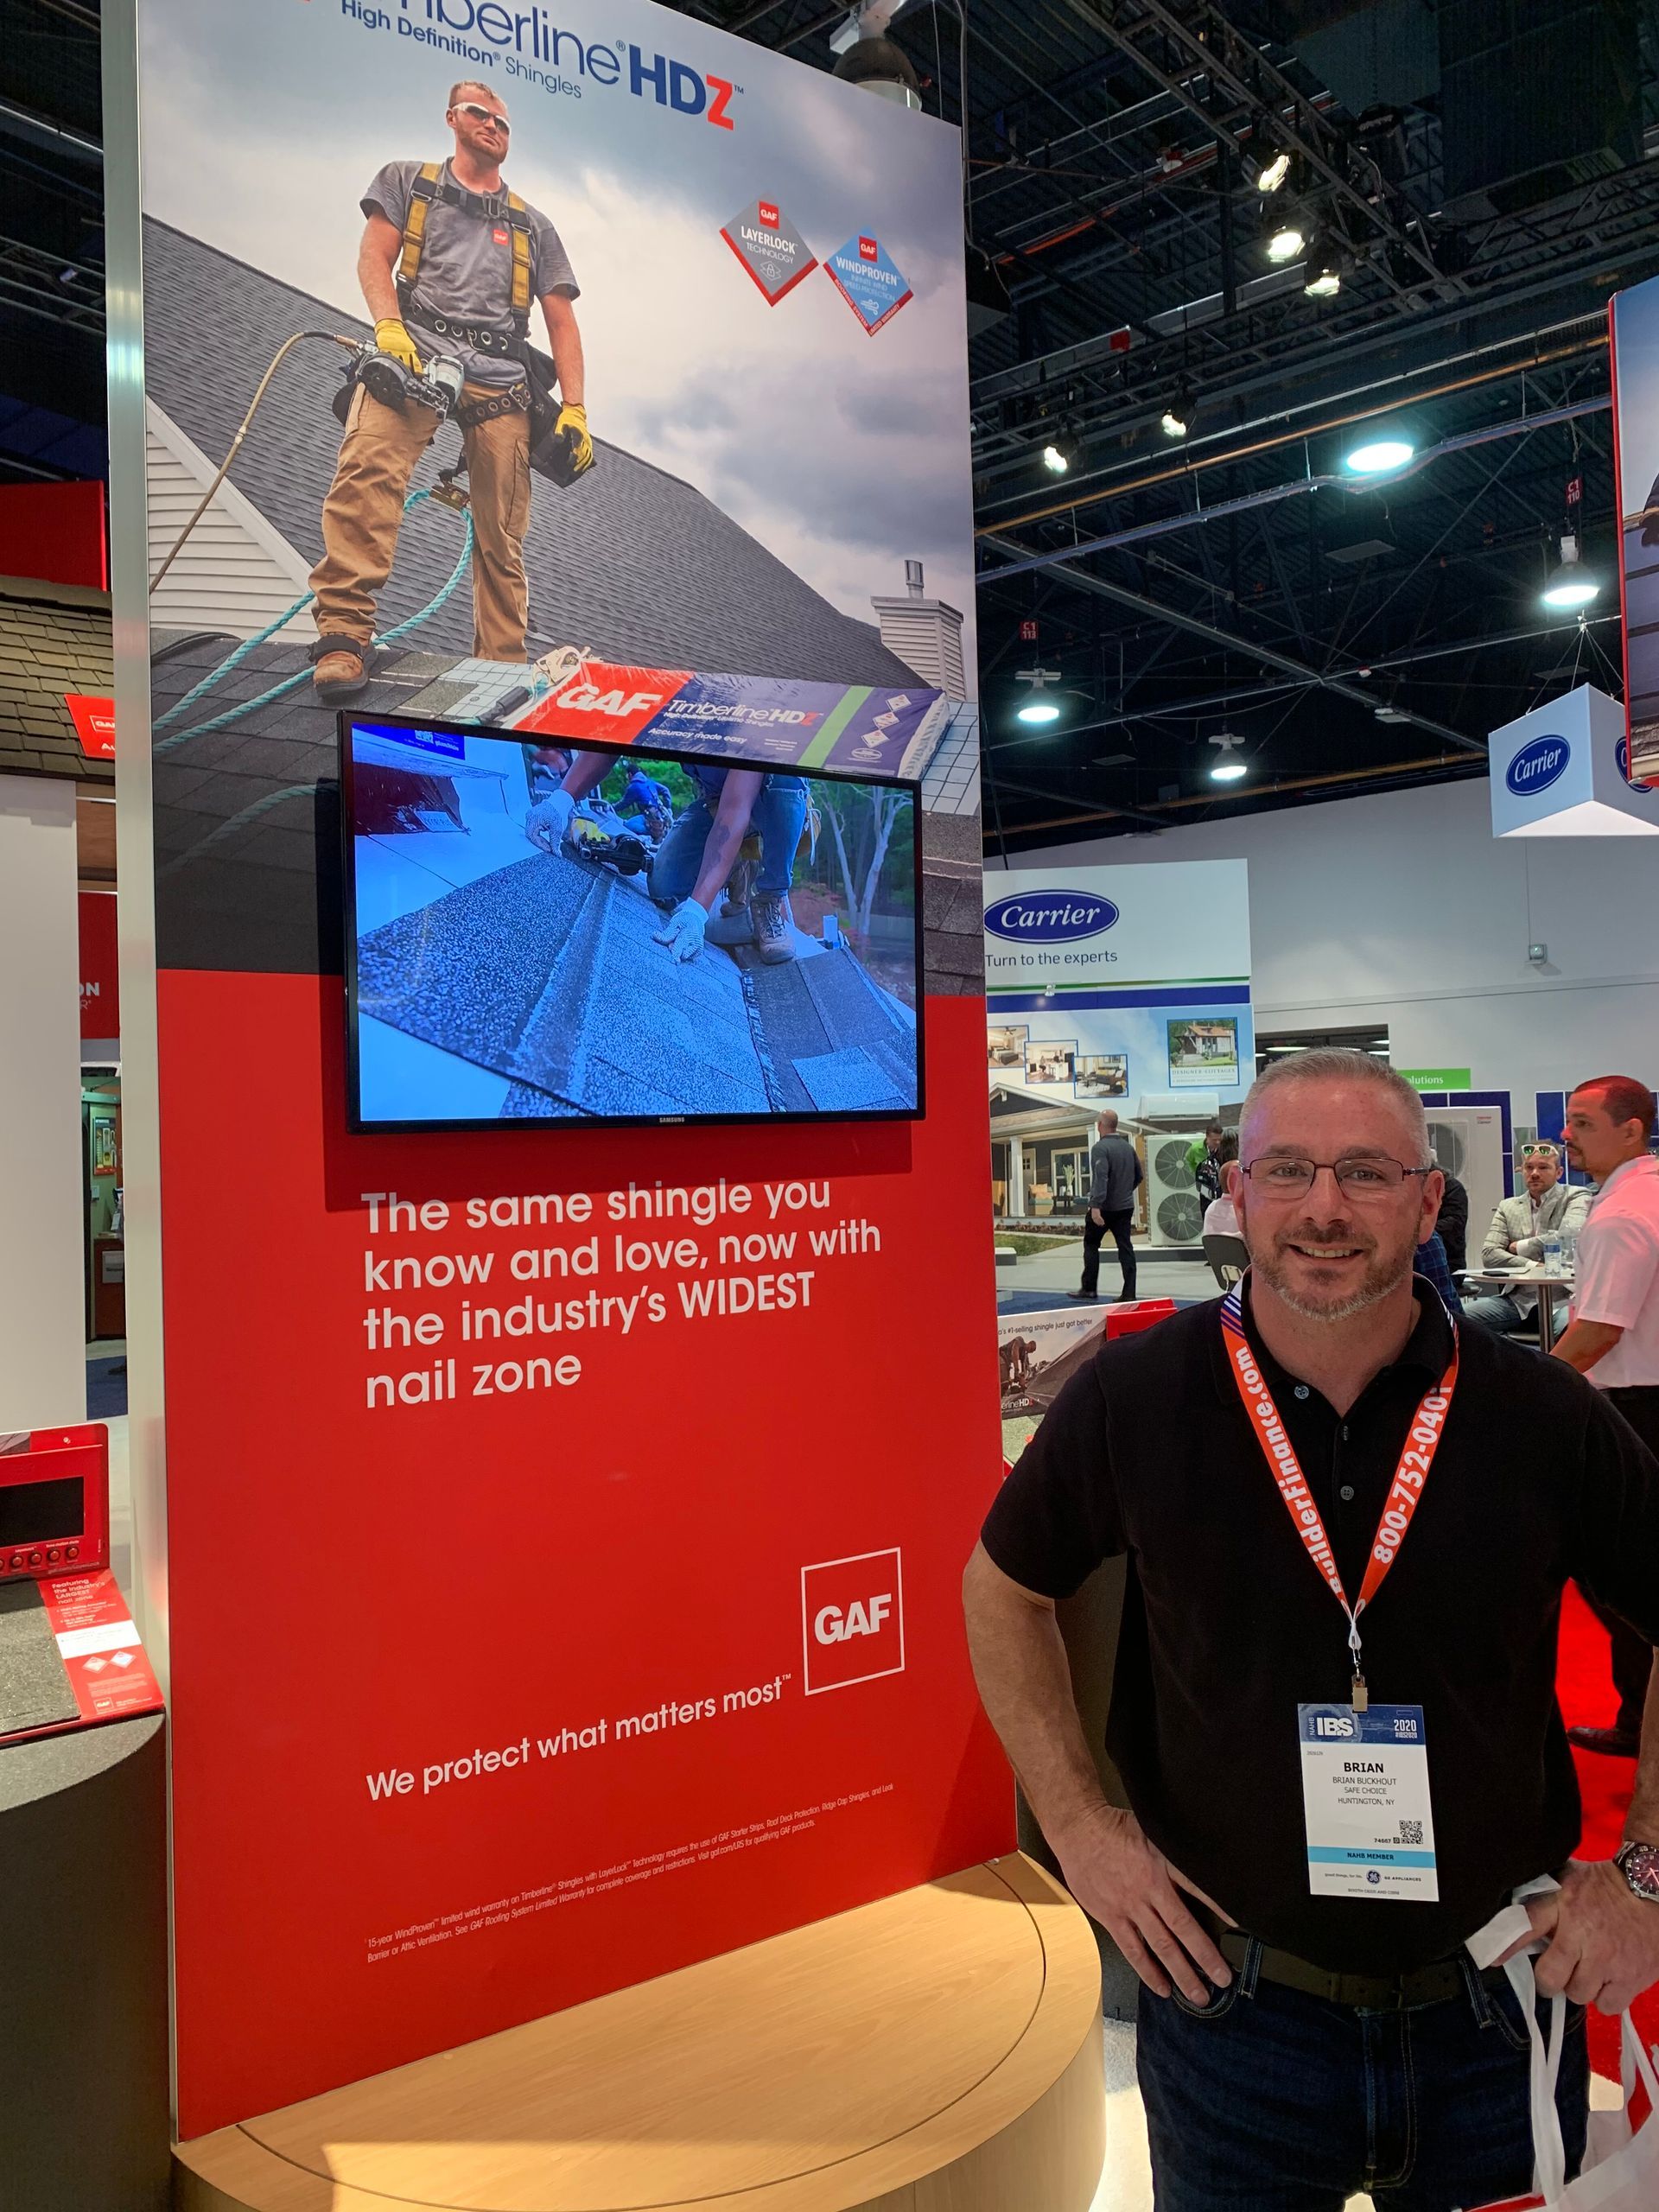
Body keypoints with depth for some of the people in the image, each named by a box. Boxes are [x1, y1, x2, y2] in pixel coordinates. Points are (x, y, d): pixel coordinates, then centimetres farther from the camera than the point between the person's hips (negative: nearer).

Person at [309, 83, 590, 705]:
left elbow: (561, 321, 22)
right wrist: (389, 327, -9)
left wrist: (574, 408, 6)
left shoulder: (533, 226, 31)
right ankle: (343, 634, -36)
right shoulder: (407, 181, 26)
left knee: (503, 538, -6)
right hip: (416, 353, -3)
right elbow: (374, 257, 12)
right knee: (368, 471, -30)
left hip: (499, 377, 3)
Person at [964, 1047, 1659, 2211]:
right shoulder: (1135, 1396, -13)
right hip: (1232, 1997, 0)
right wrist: (1077, 1819, -4)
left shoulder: (1544, 1416, -12)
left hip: (1497, 2008, 1)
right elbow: (1006, 1586, 2)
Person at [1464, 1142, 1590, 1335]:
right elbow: (1489, 1254, 4)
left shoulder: (1577, 1198, 6)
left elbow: (1567, 1238, -14)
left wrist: (1520, 1247, 0)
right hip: (1518, 1299, 4)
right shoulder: (1508, 1207, 16)